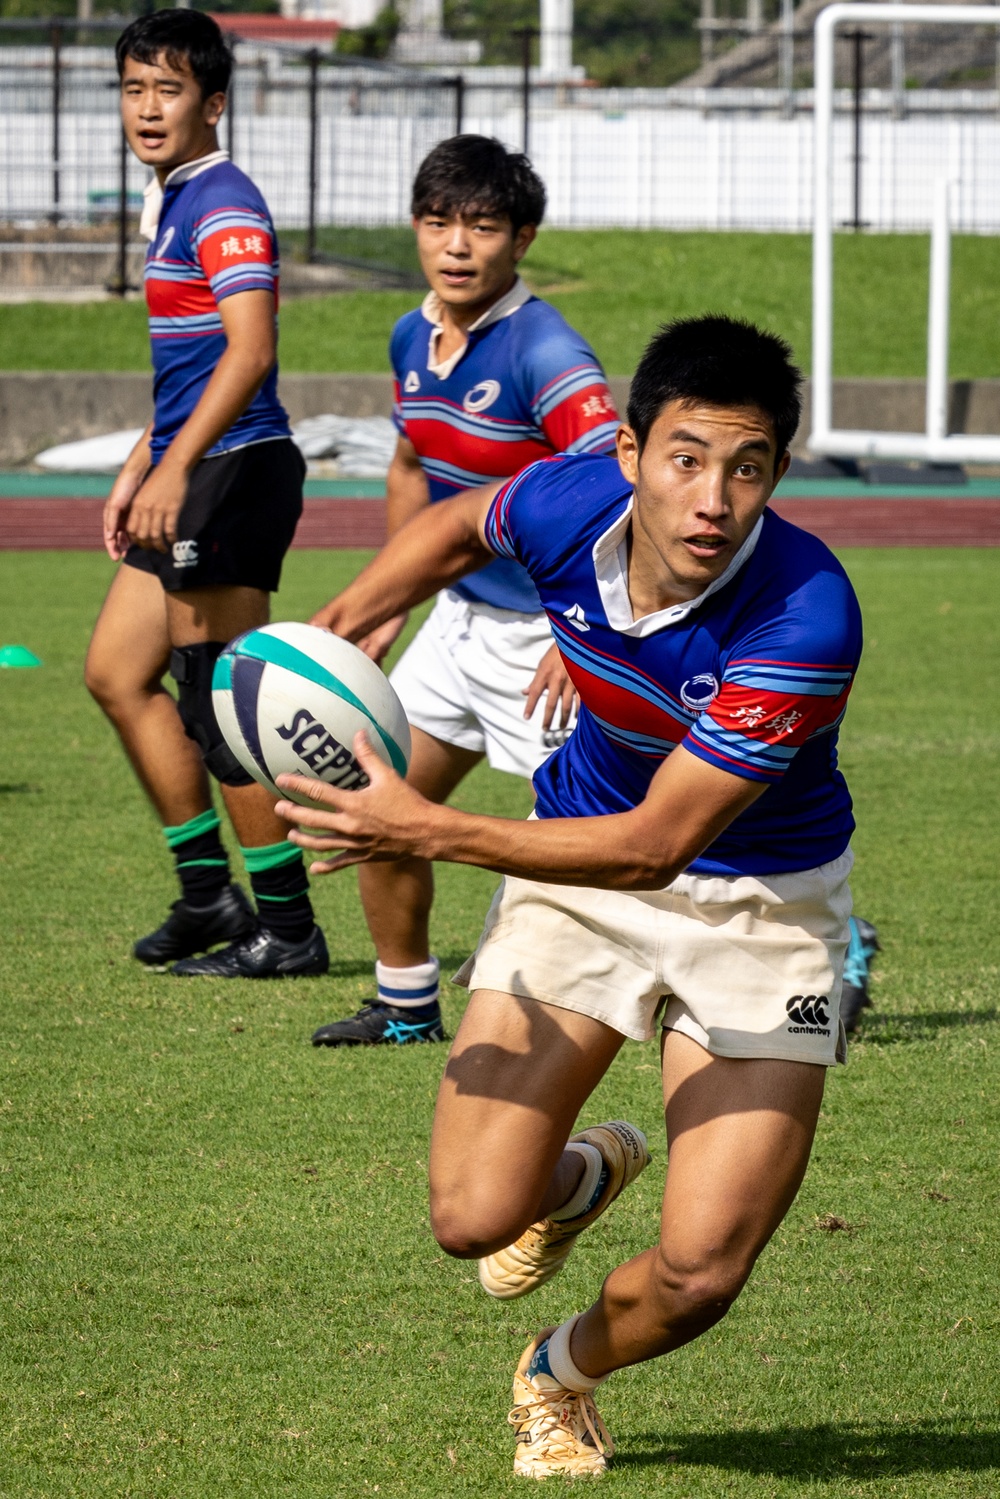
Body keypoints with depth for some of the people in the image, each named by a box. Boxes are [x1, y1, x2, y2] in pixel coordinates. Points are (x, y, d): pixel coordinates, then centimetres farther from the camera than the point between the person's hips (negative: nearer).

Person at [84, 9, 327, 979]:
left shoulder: (224, 207, -14)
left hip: (234, 469, -10)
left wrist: (175, 467, -32)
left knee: (223, 707, -6)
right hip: (188, 480, 10)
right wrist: (136, 471, 27)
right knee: (116, 673, 13)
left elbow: (249, 353, -26)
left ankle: (286, 927, 1)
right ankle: (207, 892, 20)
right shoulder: (171, 204, 17)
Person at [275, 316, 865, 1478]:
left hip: (761, 899, -3)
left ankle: (562, 1377, 25)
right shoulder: (568, 506, -20)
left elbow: (657, 844, -31)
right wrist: (341, 629, -4)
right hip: (582, 864, 3)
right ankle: (582, 1172, 30)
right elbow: (462, 525, 9)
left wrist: (428, 832, -34)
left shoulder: (806, 619, -34)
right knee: (473, 1216, -9)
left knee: (697, 1275, -12)